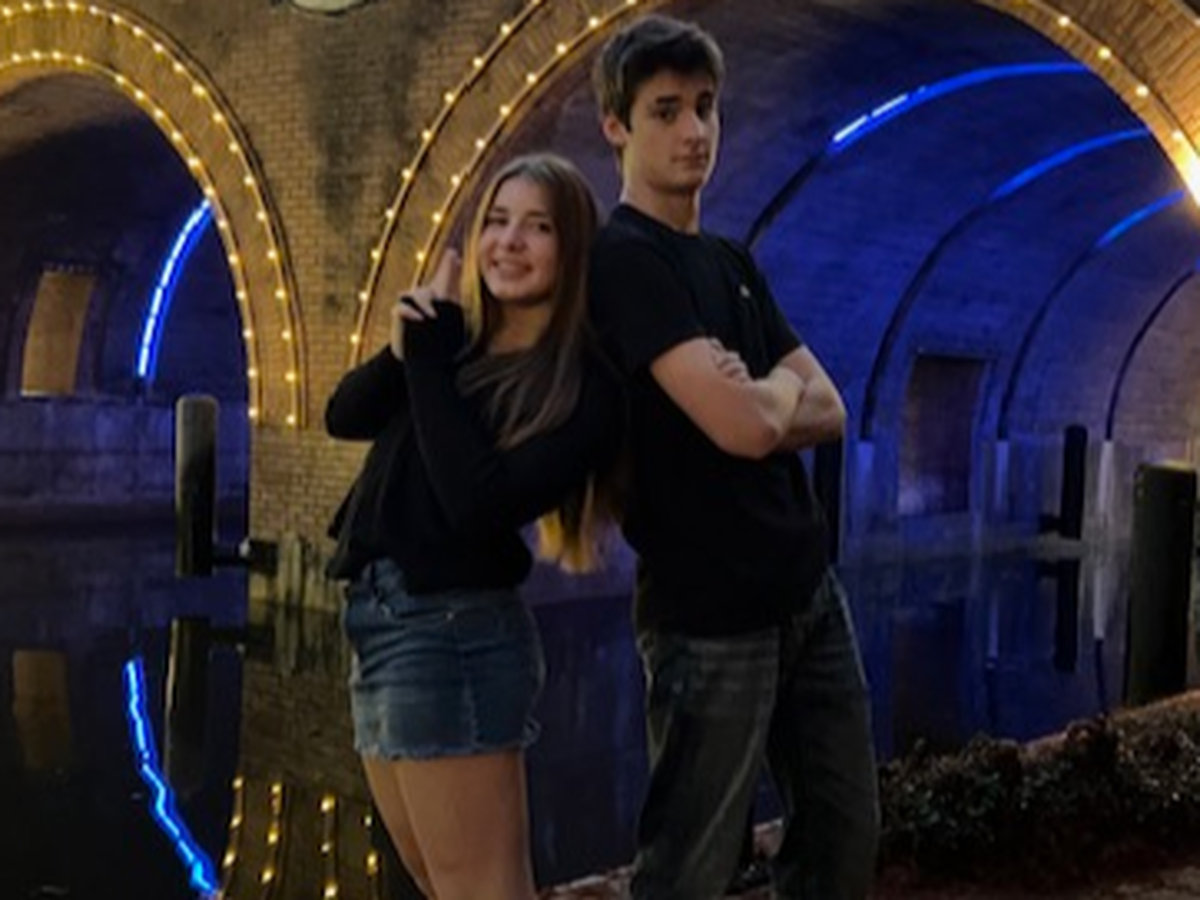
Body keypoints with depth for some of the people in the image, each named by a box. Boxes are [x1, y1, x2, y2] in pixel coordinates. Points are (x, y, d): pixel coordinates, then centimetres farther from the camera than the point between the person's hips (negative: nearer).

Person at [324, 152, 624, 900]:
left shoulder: (584, 386, -13)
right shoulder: (462, 339, 10)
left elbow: (479, 502, -22)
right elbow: (345, 416, 7)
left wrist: (429, 359, -16)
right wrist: (406, 349, -12)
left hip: (455, 630, -8)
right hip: (377, 620, 8)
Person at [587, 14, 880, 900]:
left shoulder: (733, 260, 13)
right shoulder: (626, 259, -14)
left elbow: (829, 412, 7)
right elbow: (744, 427, -24)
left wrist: (758, 399, -12)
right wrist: (782, 384, -2)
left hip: (810, 588, 8)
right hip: (710, 615, -8)